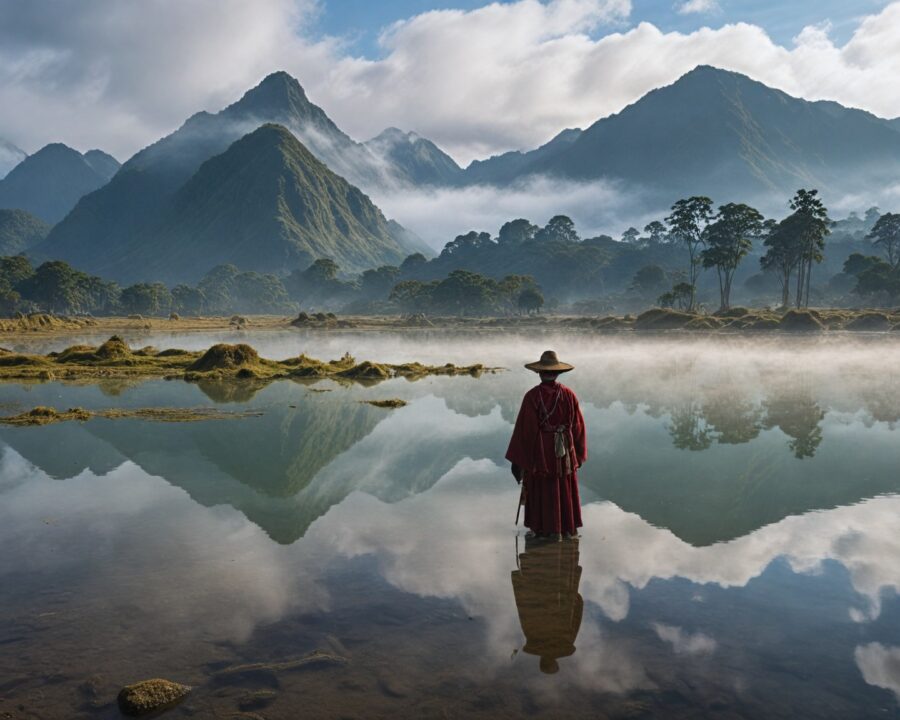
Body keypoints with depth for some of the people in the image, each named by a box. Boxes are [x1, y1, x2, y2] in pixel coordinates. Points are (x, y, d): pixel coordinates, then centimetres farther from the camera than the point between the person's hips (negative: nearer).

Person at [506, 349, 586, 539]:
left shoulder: (531, 396, -16)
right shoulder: (568, 395, -7)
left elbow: (523, 428, -14)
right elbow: (578, 426, -1)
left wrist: (517, 459, -5)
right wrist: (578, 455, 12)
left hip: (538, 452, -2)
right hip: (563, 452, 2)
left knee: (541, 492, 11)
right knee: (565, 491, 16)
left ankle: (543, 530, 18)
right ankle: (567, 529, 25)